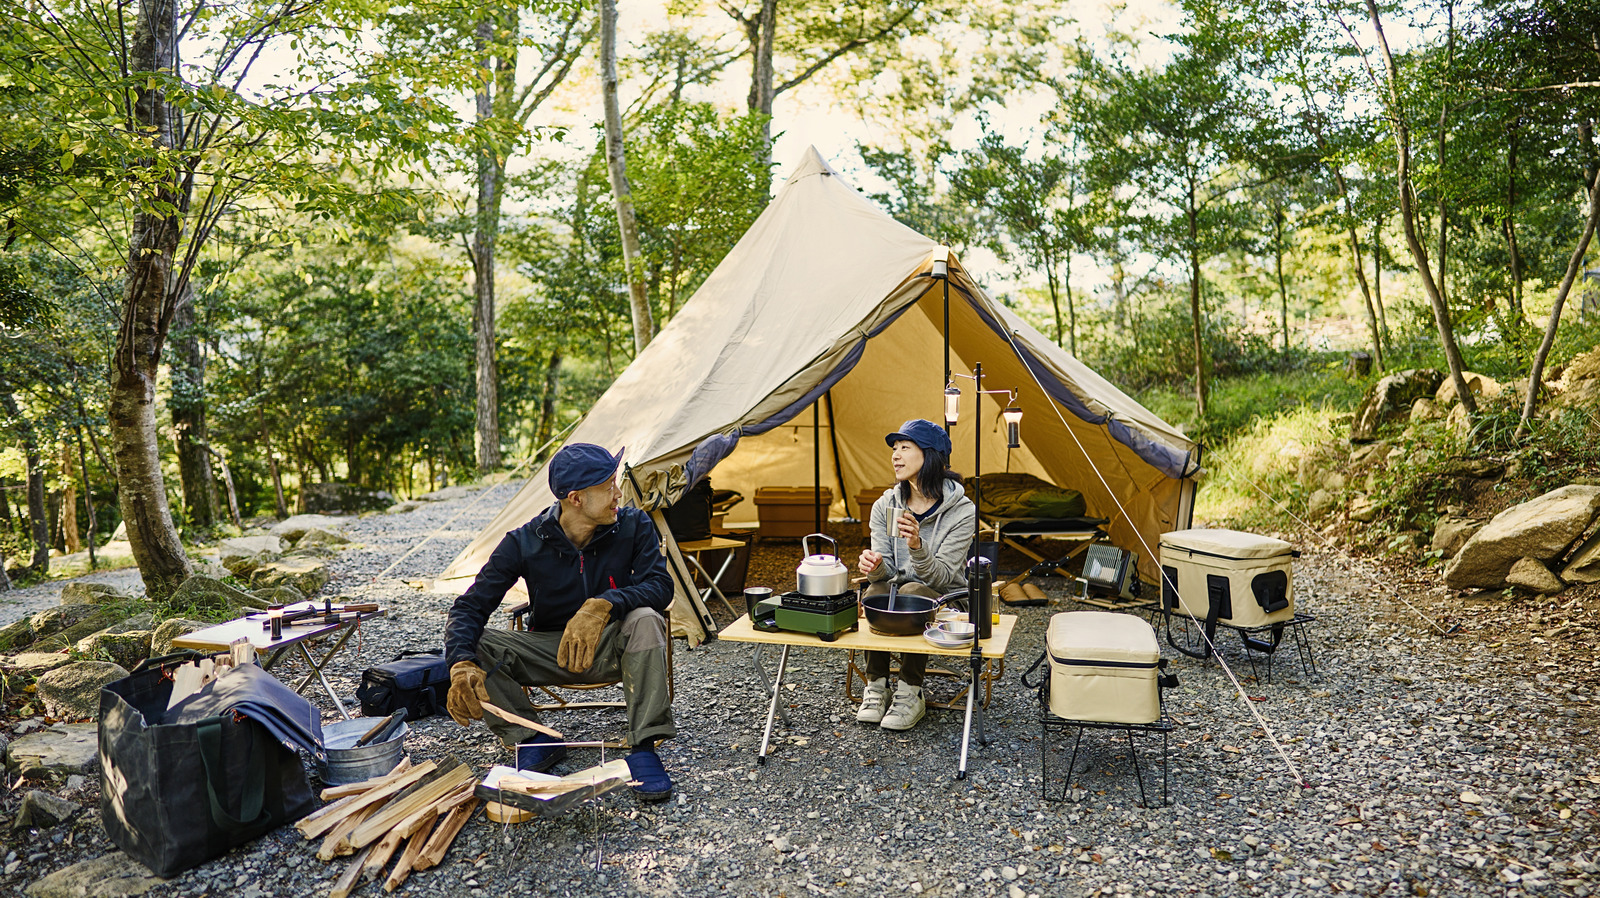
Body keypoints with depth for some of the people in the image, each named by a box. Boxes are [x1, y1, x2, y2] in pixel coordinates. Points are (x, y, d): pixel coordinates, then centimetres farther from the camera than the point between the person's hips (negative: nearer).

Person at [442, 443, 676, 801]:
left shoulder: (633, 525, -14)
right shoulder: (524, 543, -15)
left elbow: (660, 585, -24)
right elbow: (469, 608, -16)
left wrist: (602, 606, -42)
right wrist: (462, 666, -37)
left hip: (610, 649, -1)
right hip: (548, 652, 2)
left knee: (645, 620, -35)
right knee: (468, 643, -22)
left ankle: (644, 748, -26)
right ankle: (534, 741, -9)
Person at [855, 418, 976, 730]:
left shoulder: (961, 511, -14)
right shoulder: (885, 505, -1)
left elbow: (941, 577, -18)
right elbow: (886, 569, -4)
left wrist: (917, 546, -37)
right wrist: (874, 566, -29)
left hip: (942, 602, -3)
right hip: (897, 590, 3)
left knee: (911, 594, -35)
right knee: (874, 591, -31)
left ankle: (911, 696, -20)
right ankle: (876, 687, -16)